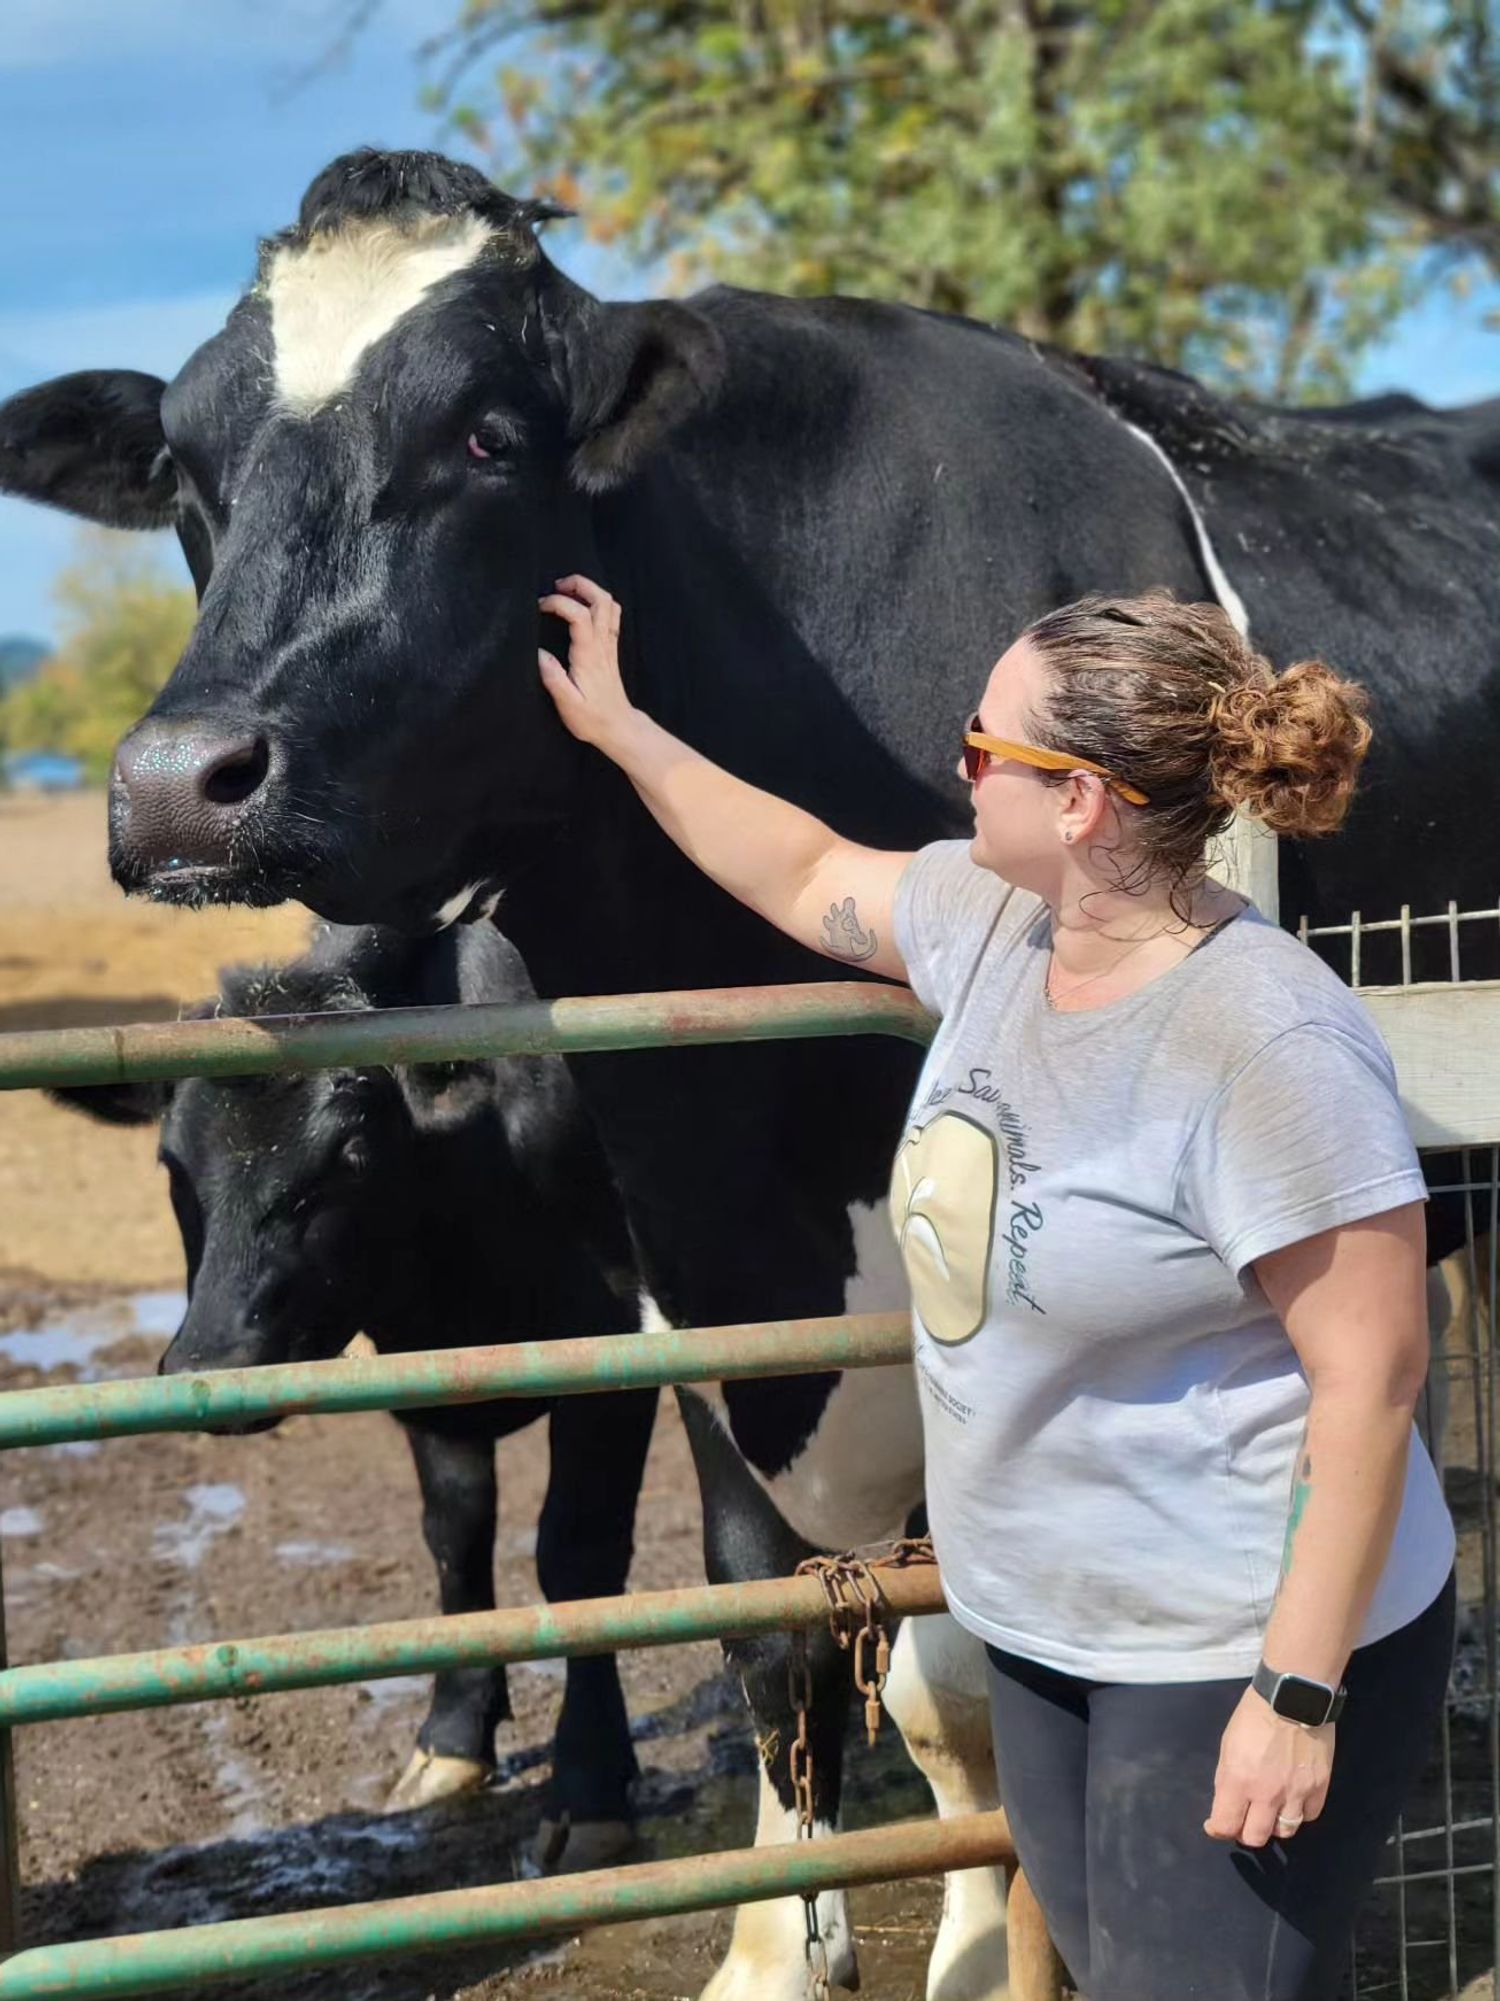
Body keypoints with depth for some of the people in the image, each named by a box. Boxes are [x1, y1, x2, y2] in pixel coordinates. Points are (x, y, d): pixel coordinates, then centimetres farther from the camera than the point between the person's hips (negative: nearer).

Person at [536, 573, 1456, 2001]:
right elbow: (808, 879, 19)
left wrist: (1299, 1697, -22)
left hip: (1234, 1657, -8)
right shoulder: (990, 917, -2)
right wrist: (616, 728, 23)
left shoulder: (1271, 1044, -26)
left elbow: (1370, 1375, -23)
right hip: (1044, 1625, 8)